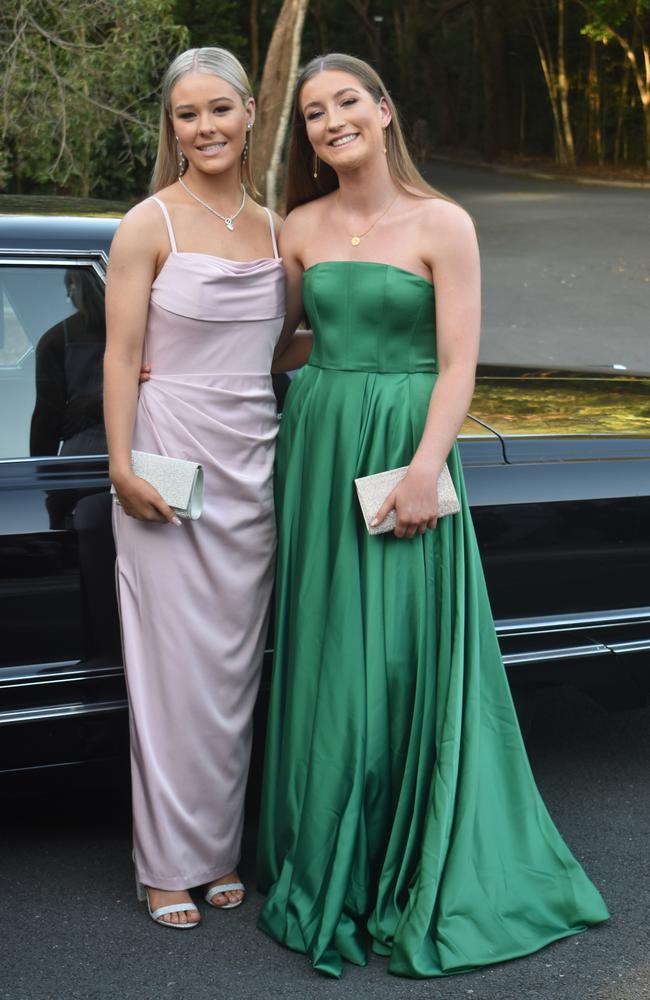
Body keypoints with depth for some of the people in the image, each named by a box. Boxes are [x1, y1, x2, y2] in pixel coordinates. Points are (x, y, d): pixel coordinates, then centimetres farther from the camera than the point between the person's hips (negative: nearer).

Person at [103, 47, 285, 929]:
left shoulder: (274, 228, 10)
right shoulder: (150, 225, -5)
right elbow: (122, 354, -7)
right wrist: (123, 465, -14)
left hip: (253, 460, 5)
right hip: (172, 455, -5)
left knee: (236, 663, 9)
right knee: (176, 663, 0)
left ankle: (223, 850, 21)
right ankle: (171, 864, 11)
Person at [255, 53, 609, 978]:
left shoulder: (441, 225, -3)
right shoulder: (301, 228, 8)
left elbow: (458, 366, -8)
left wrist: (423, 471, -18)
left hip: (405, 450, -4)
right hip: (317, 449, 4)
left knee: (409, 653, 0)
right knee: (326, 656, 8)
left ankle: (424, 875, 16)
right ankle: (331, 866, 23)